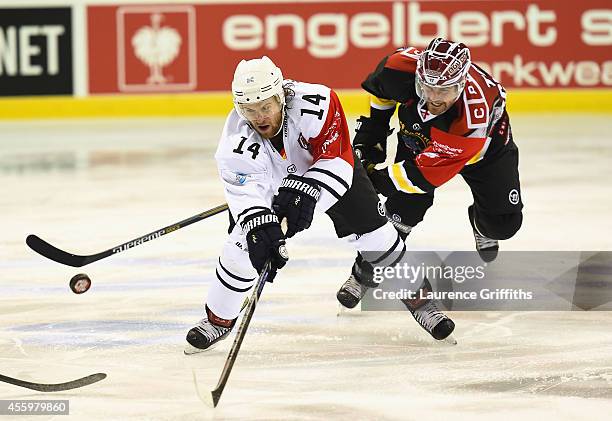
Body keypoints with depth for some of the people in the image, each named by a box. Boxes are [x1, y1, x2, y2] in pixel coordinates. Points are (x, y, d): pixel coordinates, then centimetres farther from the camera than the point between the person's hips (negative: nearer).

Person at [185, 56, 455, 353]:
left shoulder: (315, 103, -39)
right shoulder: (235, 142, -33)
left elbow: (337, 158, -34)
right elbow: (246, 193, -35)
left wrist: (306, 192, -46)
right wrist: (260, 228, -52)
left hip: (330, 170, 0)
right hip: (271, 181, 0)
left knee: (376, 236, -3)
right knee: (242, 247, -12)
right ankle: (218, 318, 11)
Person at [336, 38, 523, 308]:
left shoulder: (475, 113, -47)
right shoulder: (403, 68, -36)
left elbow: (429, 171, -41)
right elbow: (380, 90, -8)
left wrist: (375, 180, -35)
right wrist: (369, 135, -5)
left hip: (485, 143, -2)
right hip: (417, 136, 2)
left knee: (503, 223, -9)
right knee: (406, 206, -15)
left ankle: (480, 223, 27)